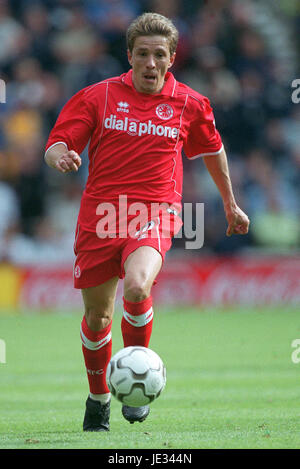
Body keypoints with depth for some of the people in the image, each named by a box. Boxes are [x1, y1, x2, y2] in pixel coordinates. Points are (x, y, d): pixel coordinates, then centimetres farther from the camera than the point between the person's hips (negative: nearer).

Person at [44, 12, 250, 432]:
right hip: (100, 217, 1)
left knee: (137, 289, -30)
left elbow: (212, 151, 24)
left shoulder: (189, 104, 6)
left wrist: (231, 204, 32)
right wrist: (60, 156, -22)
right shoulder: (98, 96, 4)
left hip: (154, 216, -1)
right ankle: (98, 398, 33)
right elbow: (56, 145, 2)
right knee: (97, 317, 7)